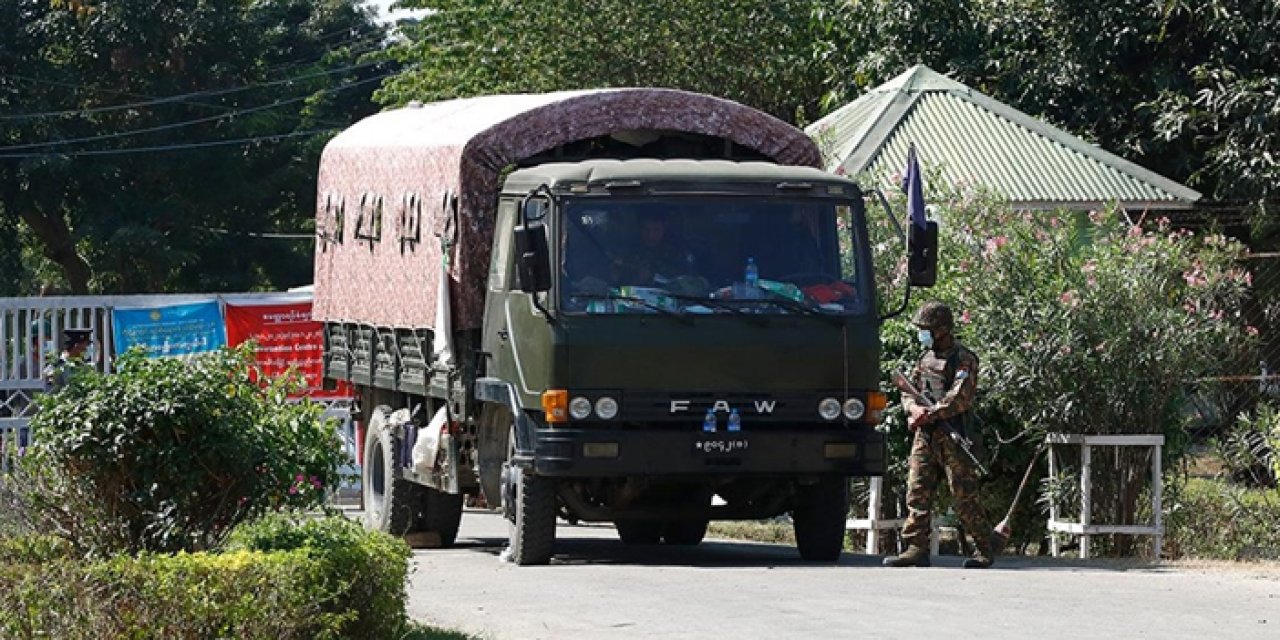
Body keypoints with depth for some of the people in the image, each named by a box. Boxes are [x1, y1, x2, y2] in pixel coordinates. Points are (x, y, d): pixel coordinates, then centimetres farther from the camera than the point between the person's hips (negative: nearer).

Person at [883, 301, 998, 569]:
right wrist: (915, 409, -8)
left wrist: (929, 415, -20)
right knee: (917, 493, -2)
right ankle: (917, 549, -2)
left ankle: (986, 549, 7)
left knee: (964, 497, -4)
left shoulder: (964, 360, -7)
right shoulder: (926, 359, 17)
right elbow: (908, 393, 15)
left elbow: (959, 399, -17)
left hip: (952, 436, -7)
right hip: (924, 436, 7)